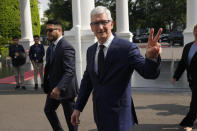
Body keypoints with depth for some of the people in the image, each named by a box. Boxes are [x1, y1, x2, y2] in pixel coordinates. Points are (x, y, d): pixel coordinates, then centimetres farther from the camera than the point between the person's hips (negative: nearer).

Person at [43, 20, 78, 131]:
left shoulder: (66, 47, -21)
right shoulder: (51, 47, 9)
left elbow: (70, 71, -28)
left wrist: (59, 88, -36)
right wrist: (47, 86, 15)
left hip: (65, 88, -9)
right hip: (53, 88, 9)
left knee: (70, 116, 7)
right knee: (48, 110, 22)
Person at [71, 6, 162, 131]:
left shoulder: (127, 48, -15)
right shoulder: (91, 50, 5)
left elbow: (149, 73, -22)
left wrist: (151, 57, -43)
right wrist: (78, 107, 10)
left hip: (118, 115, -6)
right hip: (99, 115, 6)